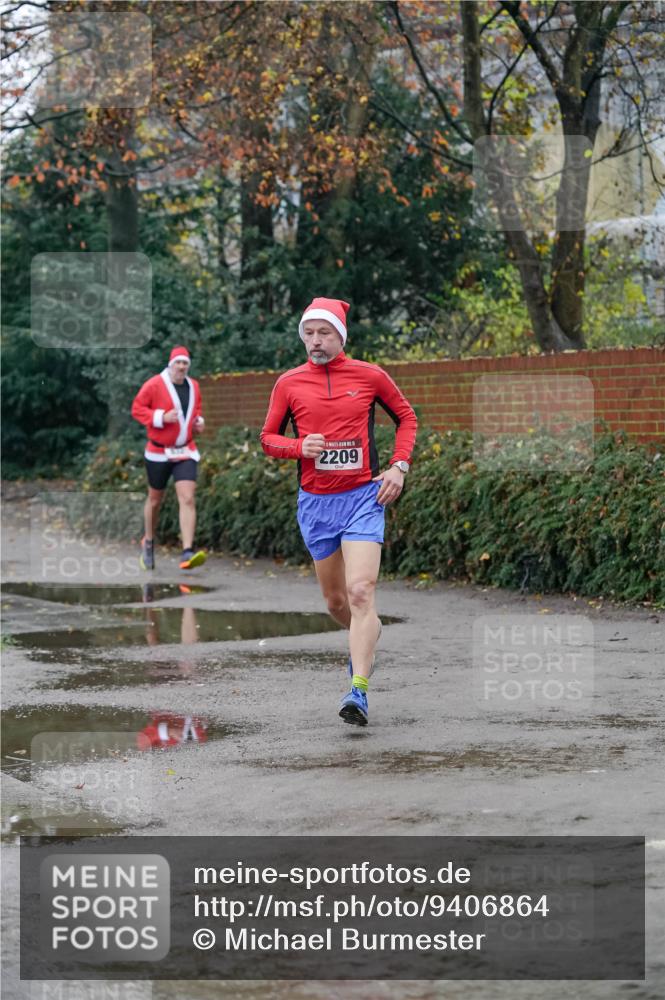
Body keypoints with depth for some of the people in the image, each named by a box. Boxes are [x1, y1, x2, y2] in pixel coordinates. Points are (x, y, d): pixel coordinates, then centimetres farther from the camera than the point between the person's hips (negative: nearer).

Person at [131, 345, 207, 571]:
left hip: (185, 453, 3)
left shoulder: (194, 386, 7)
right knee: (155, 499, 12)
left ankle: (187, 552, -22)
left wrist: (199, 421, 4)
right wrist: (161, 417, -21)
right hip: (159, 451, -3)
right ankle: (148, 543, 37)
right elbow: (137, 408, -9)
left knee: (187, 499, -14)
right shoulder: (155, 384, -11)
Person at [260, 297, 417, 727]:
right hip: (315, 502, 3)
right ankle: (367, 638, 44)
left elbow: (406, 416, 14)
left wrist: (399, 466, 2)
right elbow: (268, 437, 11)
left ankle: (359, 690, -21)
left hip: (364, 497, -3)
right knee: (335, 600, 11)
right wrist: (299, 446, -10)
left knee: (360, 592, -17)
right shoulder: (289, 383, 3)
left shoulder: (370, 376, 1)